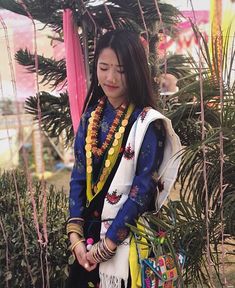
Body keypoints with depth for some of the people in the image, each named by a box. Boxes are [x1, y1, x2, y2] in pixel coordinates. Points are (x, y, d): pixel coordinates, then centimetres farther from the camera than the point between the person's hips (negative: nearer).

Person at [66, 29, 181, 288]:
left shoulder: (149, 124, -14)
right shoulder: (91, 116, 2)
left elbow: (142, 191, -16)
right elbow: (79, 177, 2)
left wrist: (105, 246, -15)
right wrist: (75, 235, -6)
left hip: (128, 239, -5)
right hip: (89, 232, 5)